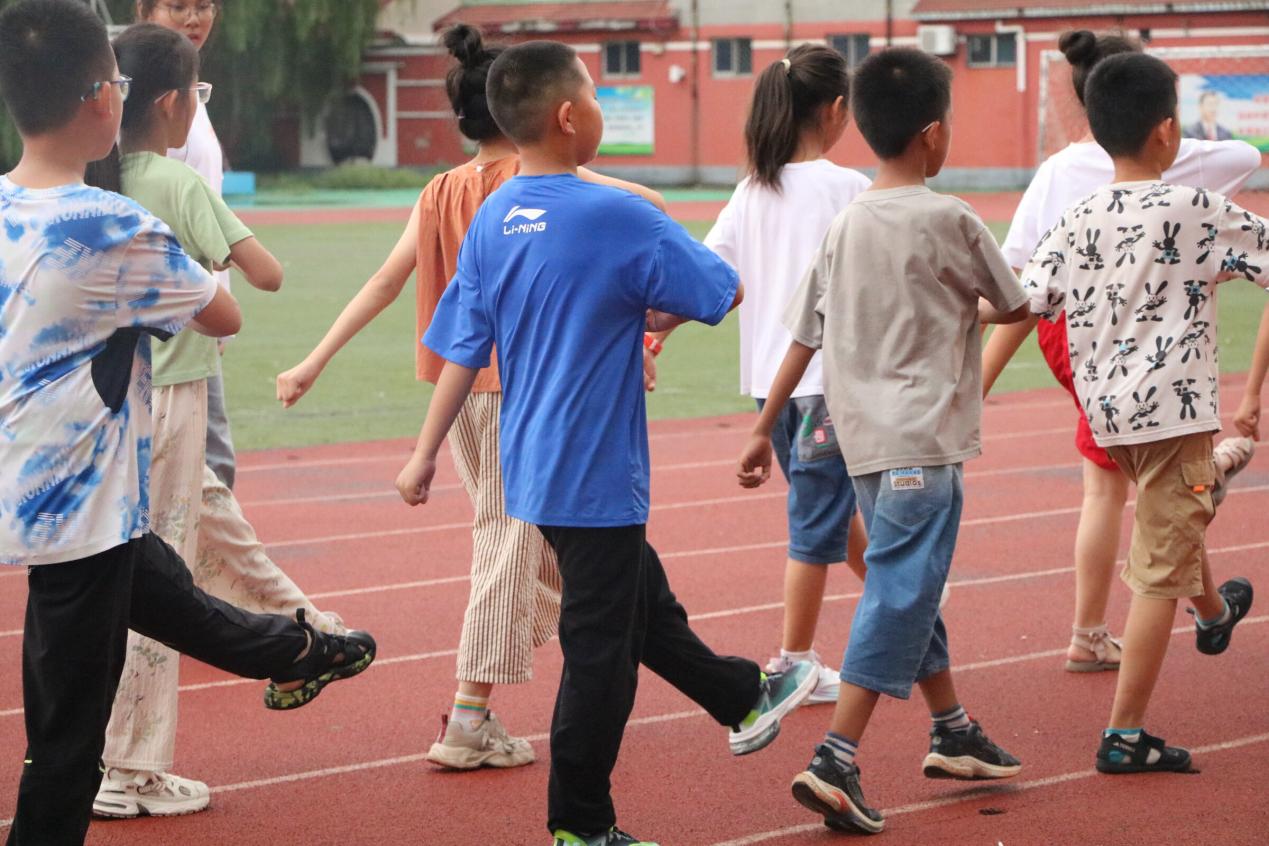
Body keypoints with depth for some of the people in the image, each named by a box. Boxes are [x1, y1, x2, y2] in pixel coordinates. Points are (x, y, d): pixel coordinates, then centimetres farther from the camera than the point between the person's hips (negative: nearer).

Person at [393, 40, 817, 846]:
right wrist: (659, 314, 6)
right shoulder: (616, 216, -20)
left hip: (533, 466, 8)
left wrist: (427, 453, 9)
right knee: (601, 647, 2)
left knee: (644, 597, 24)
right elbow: (725, 290, -12)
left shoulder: (491, 220, 0)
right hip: (595, 474, -8)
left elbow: (463, 349, 3)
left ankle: (744, 698, 45)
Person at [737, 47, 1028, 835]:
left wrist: (765, 430, 12)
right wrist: (975, 312, 24)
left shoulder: (846, 225, 7)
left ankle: (953, 732, 33)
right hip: (923, 440, -8)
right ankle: (835, 762, -15)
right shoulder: (950, 220, -10)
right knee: (900, 595, -8)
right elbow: (1017, 305, 3)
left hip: (866, 440, 8)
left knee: (909, 587, 19)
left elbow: (803, 336, 8)